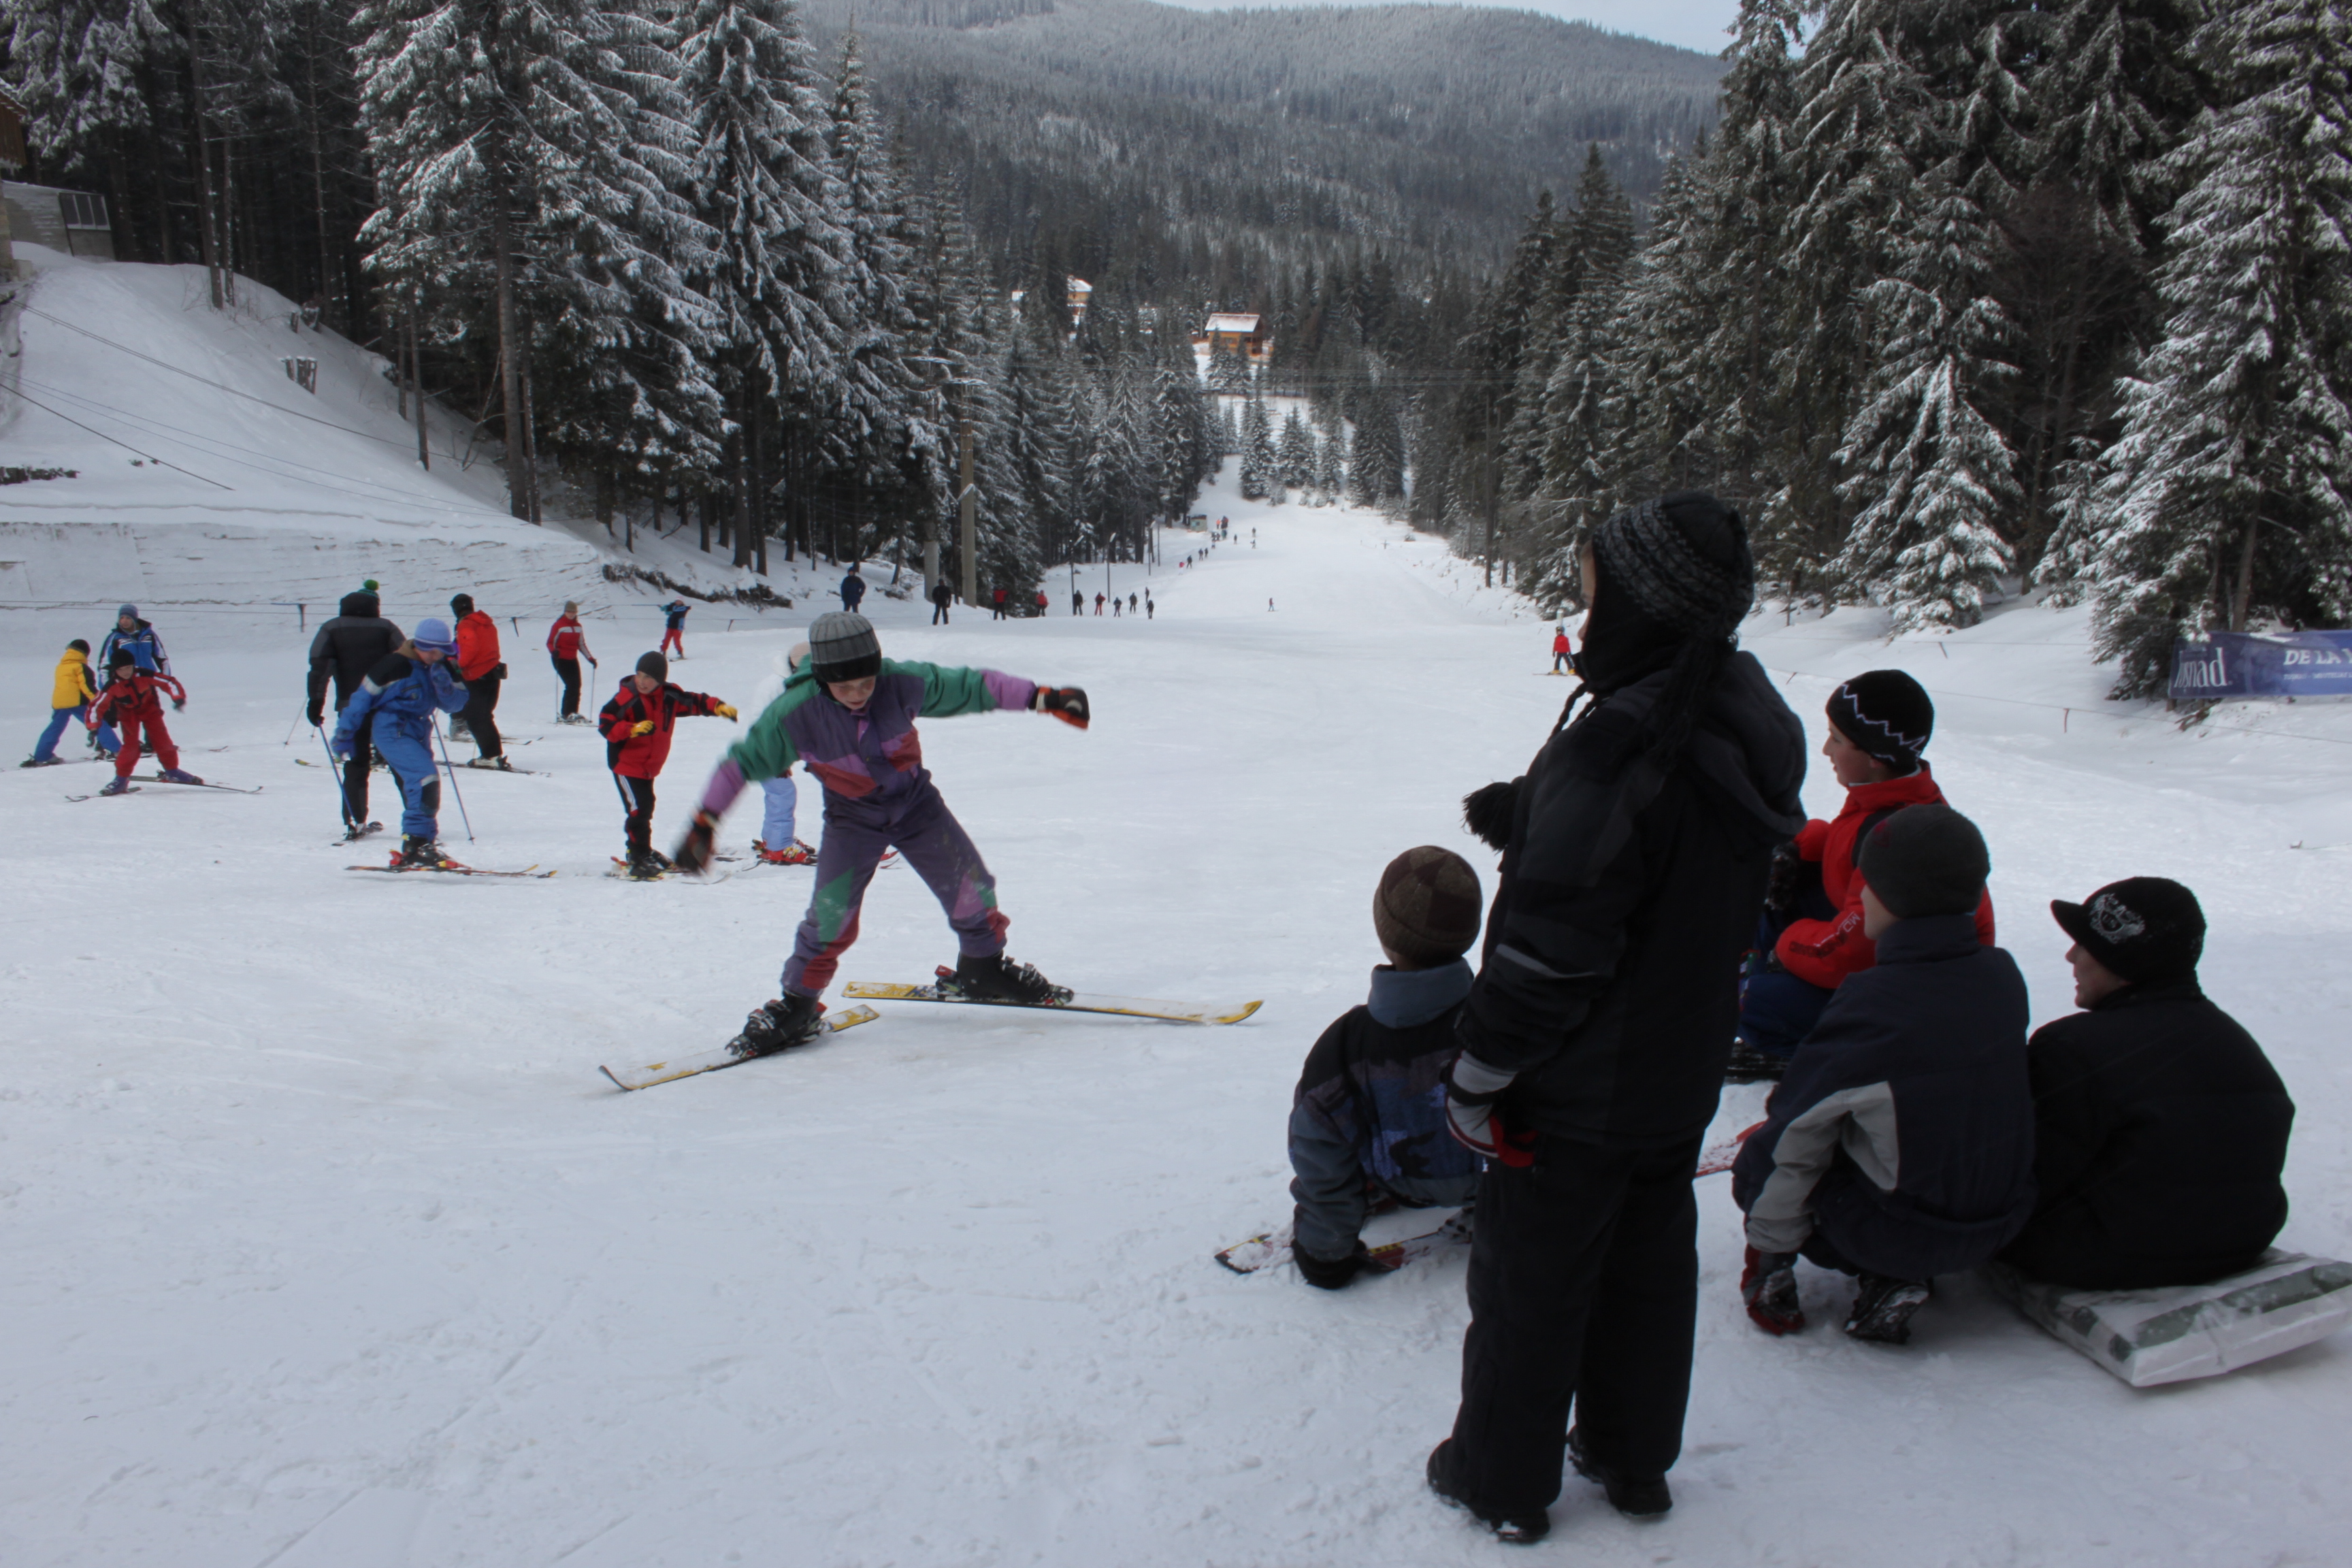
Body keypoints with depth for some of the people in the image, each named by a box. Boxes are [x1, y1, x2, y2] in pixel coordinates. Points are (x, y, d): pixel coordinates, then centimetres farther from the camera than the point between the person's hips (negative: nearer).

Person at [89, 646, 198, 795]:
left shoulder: (145, 676, -27)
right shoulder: (112, 687, -24)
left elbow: (168, 682, -23)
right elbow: (97, 706, -18)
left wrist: (178, 697, -38)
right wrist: (93, 727, -26)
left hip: (149, 708, 1)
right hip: (128, 713, -1)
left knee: (161, 740, -5)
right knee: (130, 745, -12)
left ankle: (172, 771, 11)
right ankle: (121, 779, -3)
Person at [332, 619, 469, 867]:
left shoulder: (444, 668, 4)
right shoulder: (397, 664, -15)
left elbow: (455, 704, 0)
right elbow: (363, 697, -9)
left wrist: (444, 683, -21)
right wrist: (343, 735, -6)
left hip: (418, 732, 8)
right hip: (392, 731, -8)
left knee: (416, 790, 13)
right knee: (426, 777, -24)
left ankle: (415, 850, 22)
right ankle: (417, 843, -23)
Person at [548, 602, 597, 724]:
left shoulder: (578, 627, 12)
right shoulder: (559, 626, -5)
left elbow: (582, 645, 19)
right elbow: (550, 642, -6)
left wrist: (590, 658, 15)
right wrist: (554, 651, -26)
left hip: (573, 660, 6)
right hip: (560, 659, -6)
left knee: (577, 686, 0)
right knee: (571, 685, -14)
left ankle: (573, 713, 9)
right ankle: (566, 714, -10)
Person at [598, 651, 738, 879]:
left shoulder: (669, 696, -3)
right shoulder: (626, 698, -19)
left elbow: (693, 702, 7)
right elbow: (606, 724, -20)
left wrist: (717, 707, -9)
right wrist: (633, 729, -34)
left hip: (649, 765, 7)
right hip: (626, 763, -7)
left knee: (646, 807, 19)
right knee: (638, 809, -12)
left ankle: (644, 851, 36)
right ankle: (639, 860, -6)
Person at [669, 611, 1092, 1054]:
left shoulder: (903, 682, -25)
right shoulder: (795, 713, -27)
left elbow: (970, 686, -14)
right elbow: (743, 762, -14)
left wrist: (1042, 698, -14)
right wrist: (704, 824, -15)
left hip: (916, 802, 2)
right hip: (853, 817, -2)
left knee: (971, 885, 2)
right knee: (831, 912, -15)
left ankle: (982, 971, 29)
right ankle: (796, 1007, 5)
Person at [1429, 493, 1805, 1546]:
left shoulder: (1626, 741, -29)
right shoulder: (1750, 727, -2)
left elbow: (1552, 943, -27)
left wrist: (1478, 1077, -15)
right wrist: (1520, 810, 5)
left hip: (1579, 1093, -8)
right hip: (1681, 1078, 8)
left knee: (1528, 1281, 11)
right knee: (1649, 1264, 23)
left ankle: (1504, 1481, 28)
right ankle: (1634, 1458, 40)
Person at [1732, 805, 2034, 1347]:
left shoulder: (1874, 1002, -24)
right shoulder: (2002, 975, -4)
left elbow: (1798, 1128, -16)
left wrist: (1767, 1243, -2)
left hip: (1901, 1233, -5)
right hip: (2000, 1225, 6)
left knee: (1760, 1157, 10)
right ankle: (1895, 1281, 9)